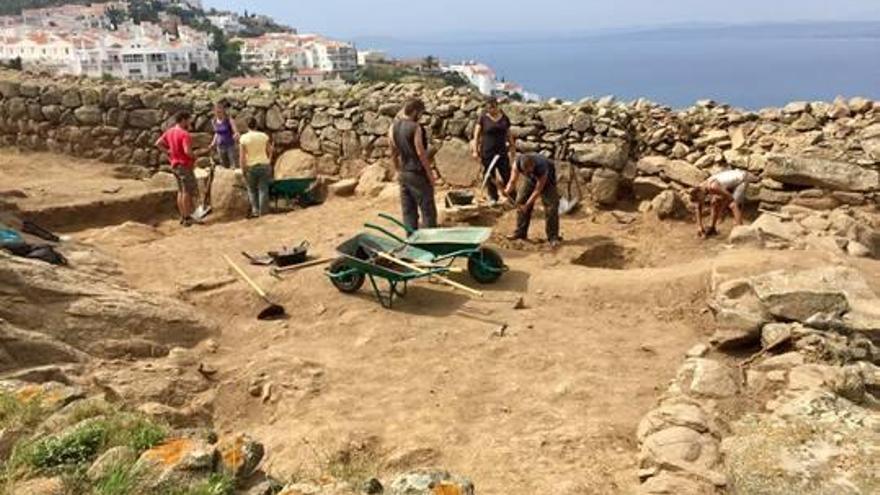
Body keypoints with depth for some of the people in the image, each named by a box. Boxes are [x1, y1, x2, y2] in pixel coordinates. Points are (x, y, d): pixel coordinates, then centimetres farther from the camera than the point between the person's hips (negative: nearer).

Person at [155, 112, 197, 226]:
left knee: (181, 191, 16)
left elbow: (158, 143, 12)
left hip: (175, 164, 9)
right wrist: (194, 157, -11)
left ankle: (183, 217, 20)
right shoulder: (184, 134, -19)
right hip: (184, 165, -9)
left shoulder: (169, 132, 7)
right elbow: (187, 151, -29)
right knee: (188, 191, -2)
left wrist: (168, 151, 10)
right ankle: (187, 218, 0)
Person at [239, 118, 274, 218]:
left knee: (252, 190, 13)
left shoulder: (244, 138, -8)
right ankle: (263, 212, 5)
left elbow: (242, 155, -10)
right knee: (263, 189, 4)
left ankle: (255, 211, 8)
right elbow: (270, 151, 5)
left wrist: (243, 169, -3)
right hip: (264, 165, 1)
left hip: (251, 166, -1)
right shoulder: (264, 136, -2)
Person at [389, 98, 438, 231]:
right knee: (428, 210, 1)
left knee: (408, 211, 12)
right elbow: (420, 152, -17)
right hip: (418, 174, -7)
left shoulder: (393, 127, 6)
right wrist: (430, 173, -10)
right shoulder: (415, 127, -15)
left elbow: (393, 153, 11)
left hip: (403, 174, 7)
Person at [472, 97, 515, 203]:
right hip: (487, 152, -2)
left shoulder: (504, 118, 7)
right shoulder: (483, 118, -1)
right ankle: (493, 197, 15)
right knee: (489, 176, 3)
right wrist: (475, 151, -8)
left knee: (507, 175, -3)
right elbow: (476, 135, -2)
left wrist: (513, 147, 13)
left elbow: (509, 135, 15)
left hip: (502, 151, 2)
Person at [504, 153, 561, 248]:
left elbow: (537, 190, -34)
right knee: (520, 202, -1)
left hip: (546, 179, -5)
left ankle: (553, 237, -11)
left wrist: (527, 205, -36)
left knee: (551, 207, -16)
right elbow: (513, 181, -28)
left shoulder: (542, 168, -43)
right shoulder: (518, 163, -32)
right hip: (531, 179, 5)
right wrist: (508, 190, -49)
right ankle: (521, 232, 12)